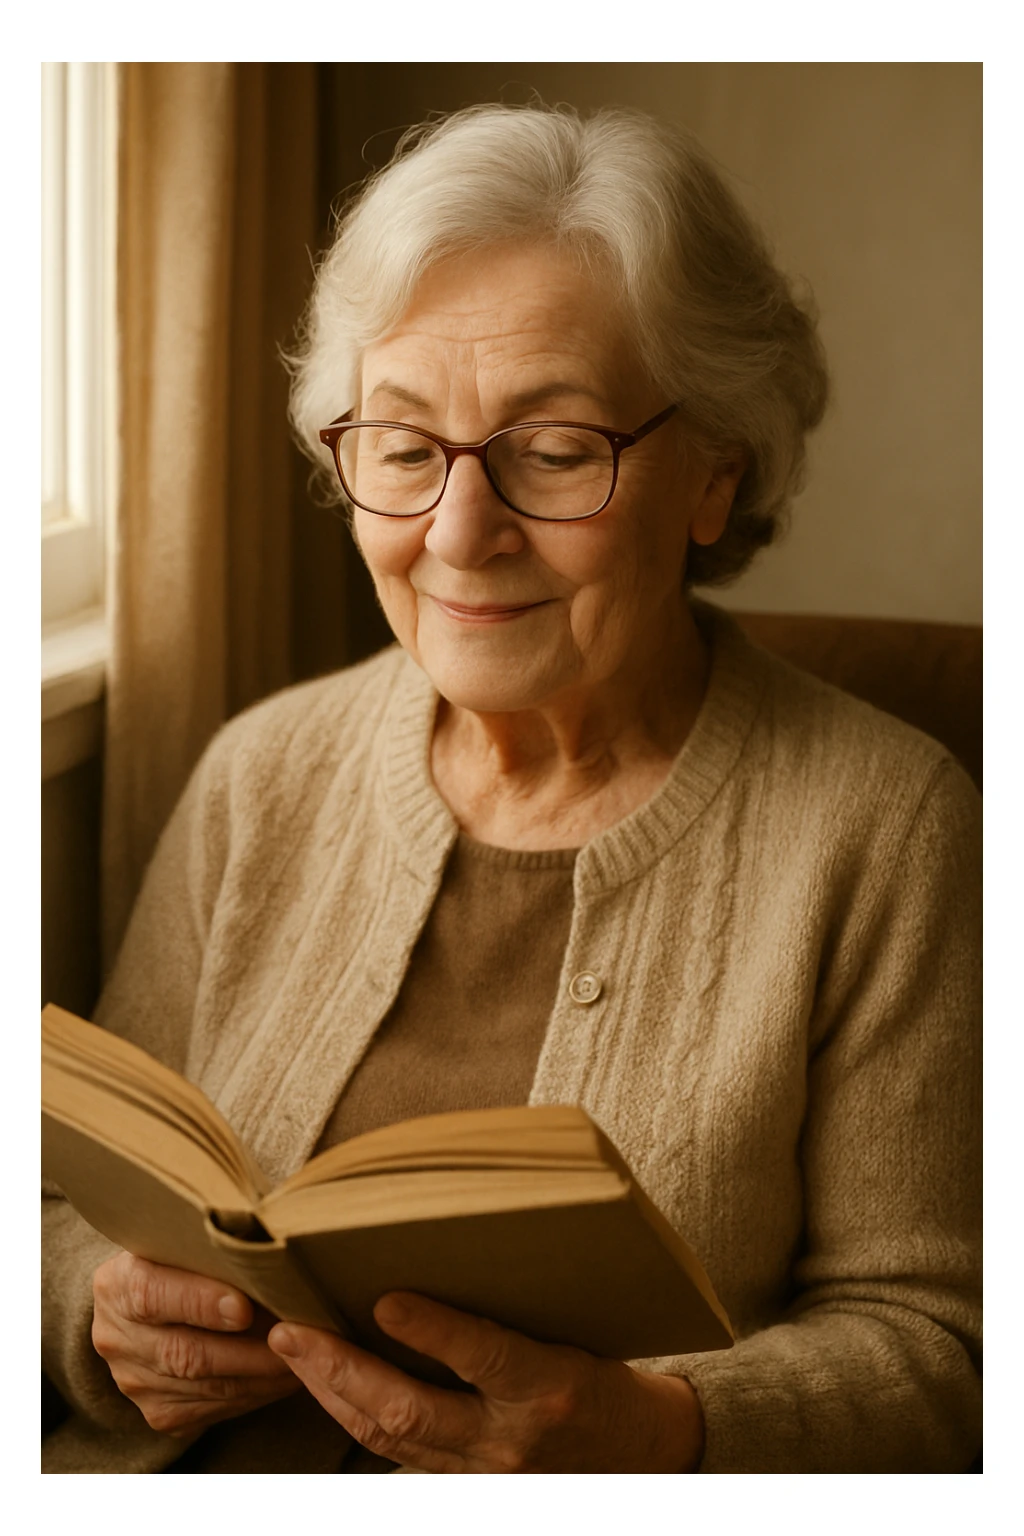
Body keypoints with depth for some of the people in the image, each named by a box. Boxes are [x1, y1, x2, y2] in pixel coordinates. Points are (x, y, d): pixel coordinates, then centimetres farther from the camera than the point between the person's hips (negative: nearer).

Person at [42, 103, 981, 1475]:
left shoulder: (883, 827, -5)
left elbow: (927, 1345, -6)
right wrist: (113, 1312, -14)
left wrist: (651, 1435, -24)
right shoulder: (262, 778, 6)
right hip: (206, 1463, 3)